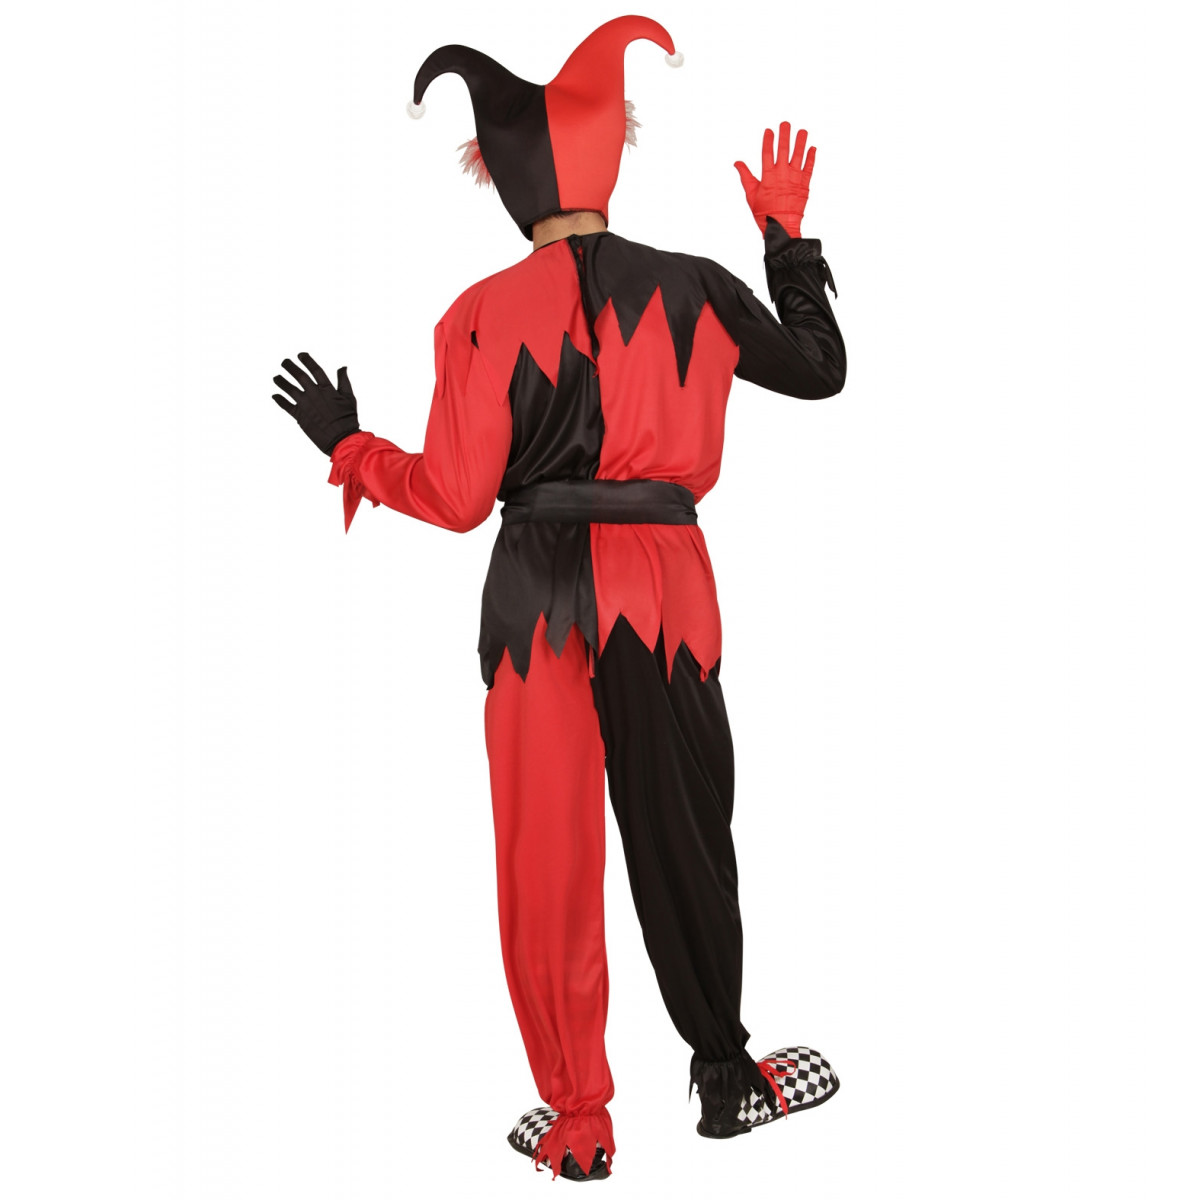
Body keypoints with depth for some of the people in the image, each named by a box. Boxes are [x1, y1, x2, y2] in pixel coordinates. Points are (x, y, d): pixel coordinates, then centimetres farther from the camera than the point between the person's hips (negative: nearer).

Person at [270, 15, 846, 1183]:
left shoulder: (484, 314, -6)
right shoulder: (694, 288, 0)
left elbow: (455, 495, -5)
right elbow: (821, 369, 14)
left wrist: (346, 445, 12)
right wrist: (789, 234, 24)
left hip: (537, 594, -1)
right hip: (664, 586, 2)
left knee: (547, 858, 9)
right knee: (684, 840, 15)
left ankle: (577, 1121, 18)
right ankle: (724, 1075, 30)